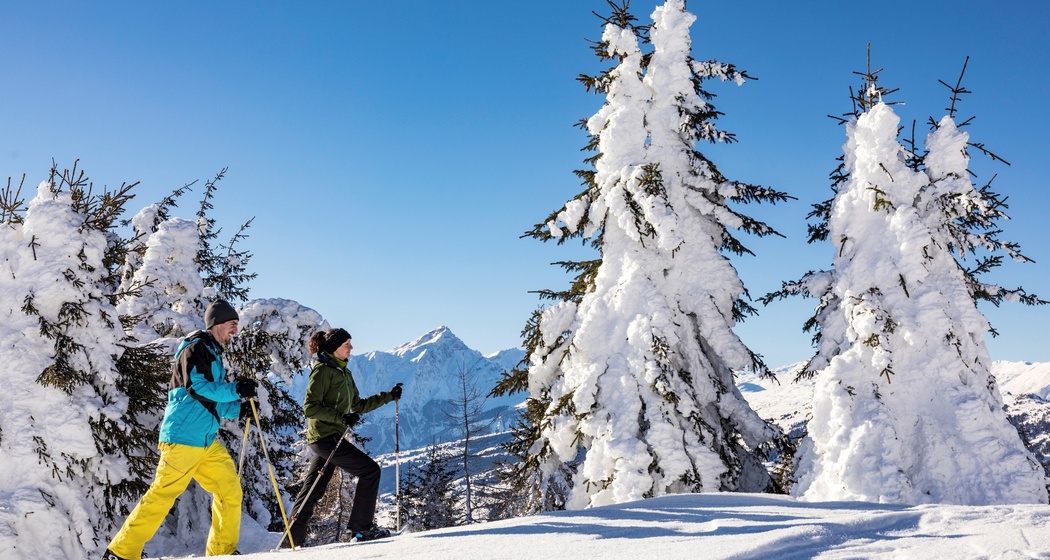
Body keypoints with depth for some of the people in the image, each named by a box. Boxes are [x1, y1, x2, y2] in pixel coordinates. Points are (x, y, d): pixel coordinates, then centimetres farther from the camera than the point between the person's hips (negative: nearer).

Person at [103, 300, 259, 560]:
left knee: (230, 490, 6)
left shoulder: (213, 354, 22)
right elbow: (197, 386, -20)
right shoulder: (196, 348, -6)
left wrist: (239, 407, 5)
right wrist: (236, 390, -17)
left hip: (207, 441, 9)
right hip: (183, 436, -9)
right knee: (162, 495, -8)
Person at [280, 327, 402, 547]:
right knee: (370, 469, -8)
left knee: (312, 491, 10)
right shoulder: (322, 370, -11)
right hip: (325, 436, -9)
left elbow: (358, 406, 21)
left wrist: (389, 396, 16)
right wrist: (341, 417, -24)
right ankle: (362, 526, -3)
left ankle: (291, 541, 15)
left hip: (332, 437, 9)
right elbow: (310, 407, -17)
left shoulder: (344, 373, 17)